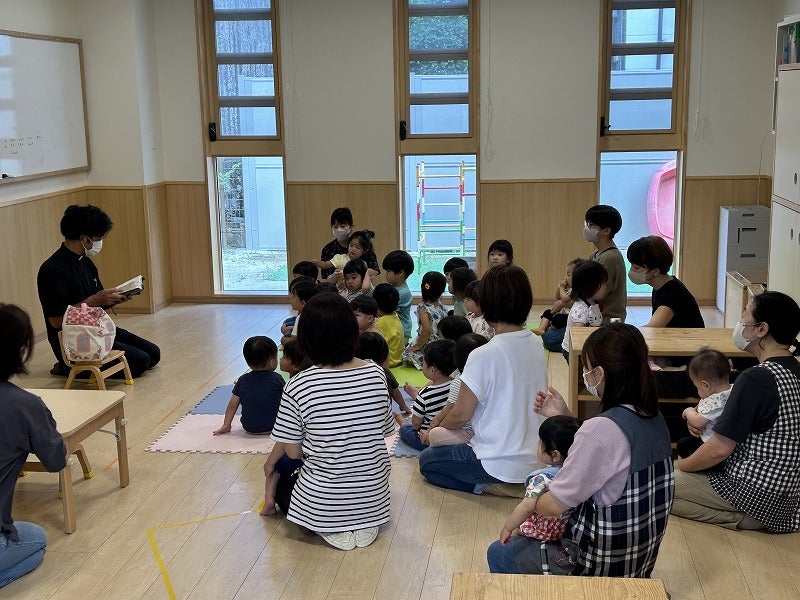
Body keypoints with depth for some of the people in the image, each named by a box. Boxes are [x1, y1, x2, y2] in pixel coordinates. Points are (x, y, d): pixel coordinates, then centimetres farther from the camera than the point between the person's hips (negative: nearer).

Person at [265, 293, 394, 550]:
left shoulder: (298, 386, -18)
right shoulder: (376, 374, -8)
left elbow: (293, 451, -9)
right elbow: (385, 430, 4)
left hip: (321, 502, -3)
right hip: (373, 498, 3)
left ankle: (332, 528, 8)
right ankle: (364, 524, 10)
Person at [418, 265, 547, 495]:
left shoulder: (484, 356, -22)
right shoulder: (536, 345, -1)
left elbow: (461, 415, -14)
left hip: (502, 462, -8)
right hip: (534, 456, 8)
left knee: (427, 461, 16)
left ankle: (485, 486, 0)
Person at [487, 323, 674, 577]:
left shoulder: (602, 429, -29)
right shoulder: (654, 419, -3)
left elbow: (553, 505, -21)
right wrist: (564, 418, 6)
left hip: (601, 568, -8)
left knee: (498, 553, 15)